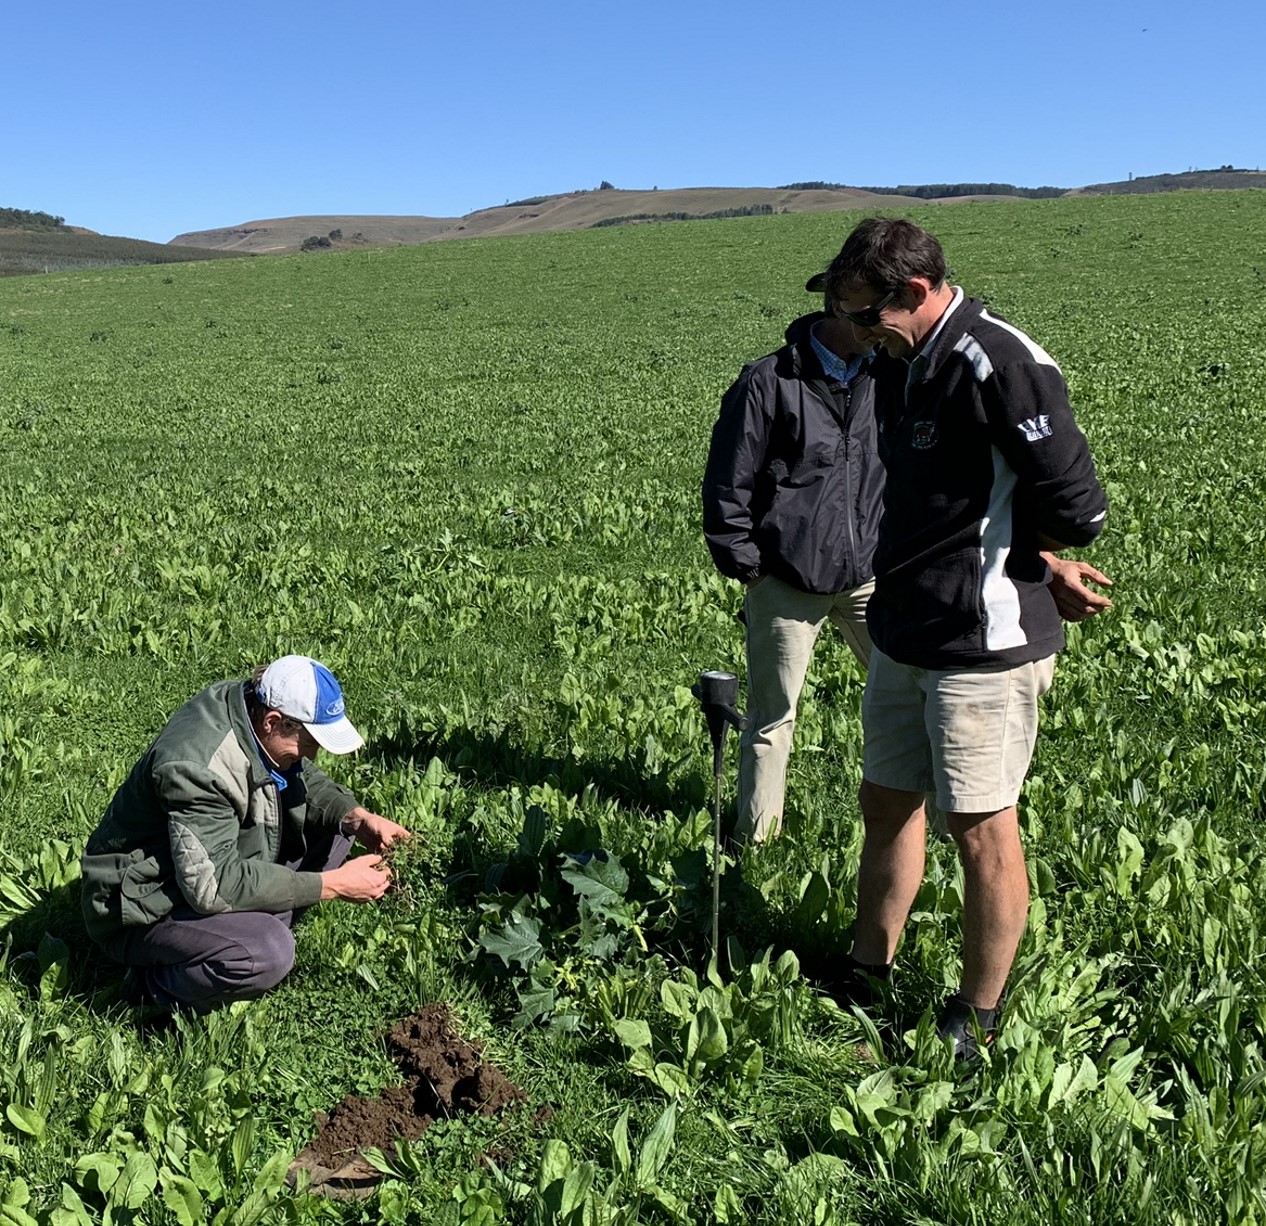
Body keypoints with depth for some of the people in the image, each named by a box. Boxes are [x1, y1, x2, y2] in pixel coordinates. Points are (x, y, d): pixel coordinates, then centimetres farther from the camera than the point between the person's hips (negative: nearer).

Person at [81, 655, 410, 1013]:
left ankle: (256, 928, 1)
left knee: (332, 824, 1)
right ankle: (156, 984, -6)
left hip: (216, 866, 9)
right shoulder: (197, 768, -33)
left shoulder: (252, 706, -9)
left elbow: (305, 780, 8)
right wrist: (333, 884, -31)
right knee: (268, 955, -33)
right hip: (145, 911, -8)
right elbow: (213, 885, -34)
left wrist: (357, 818, -12)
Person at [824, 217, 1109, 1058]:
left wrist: (1016, 553, -3)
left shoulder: (1001, 365, -20)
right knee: (886, 804, 17)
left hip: (985, 645, -9)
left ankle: (978, 1020, 22)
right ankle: (867, 980, 34)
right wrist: (1027, 554, 6)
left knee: (982, 830, 4)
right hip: (902, 633, 9)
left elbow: (1080, 511, -22)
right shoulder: (899, 367, 9)